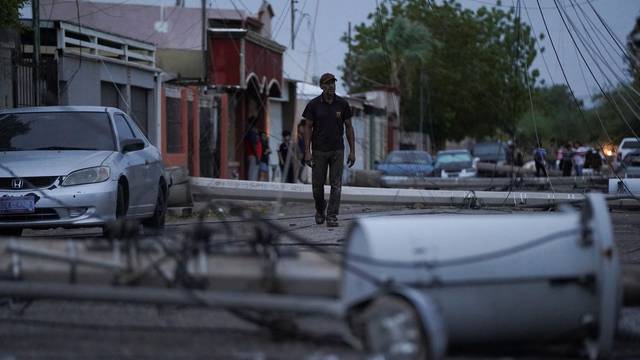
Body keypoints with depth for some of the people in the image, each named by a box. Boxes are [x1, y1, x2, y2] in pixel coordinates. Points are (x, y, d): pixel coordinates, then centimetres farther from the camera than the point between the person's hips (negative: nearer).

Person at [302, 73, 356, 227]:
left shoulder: (342, 104, -2)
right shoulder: (313, 104, -5)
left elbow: (349, 127, 3)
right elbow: (308, 128, -3)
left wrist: (352, 151, 0)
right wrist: (307, 151, -10)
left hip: (337, 151, 0)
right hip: (319, 151, 0)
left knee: (336, 184, -6)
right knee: (318, 184, 6)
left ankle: (332, 216, -2)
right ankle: (320, 210, 31)